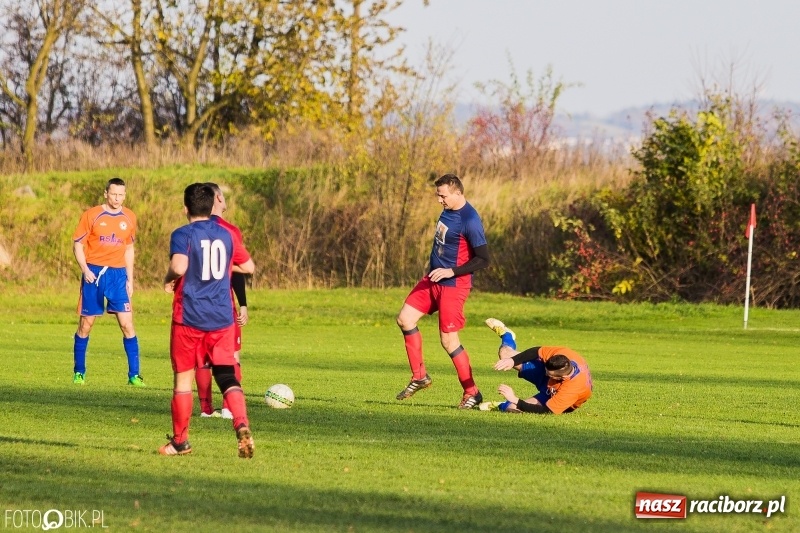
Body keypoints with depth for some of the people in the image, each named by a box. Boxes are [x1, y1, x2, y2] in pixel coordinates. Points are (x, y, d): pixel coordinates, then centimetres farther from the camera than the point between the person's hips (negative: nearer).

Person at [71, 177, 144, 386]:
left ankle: (134, 375, -1)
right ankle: (79, 373, 15)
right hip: (94, 273, -2)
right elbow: (77, 244, -1)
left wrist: (130, 279, 14)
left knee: (126, 324, -5)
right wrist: (85, 269, -14)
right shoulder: (91, 215, -2)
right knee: (86, 324, 3)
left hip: (118, 274, 2)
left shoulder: (129, 218, 8)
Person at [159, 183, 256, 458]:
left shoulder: (183, 235, -8)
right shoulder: (225, 235, 9)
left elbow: (179, 266, -26)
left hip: (189, 318, -3)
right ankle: (242, 426, -25)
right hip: (222, 319, 3)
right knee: (226, 376, 0)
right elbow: (249, 266, 19)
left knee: (183, 377, 10)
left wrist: (168, 279, -6)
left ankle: (180, 441, 19)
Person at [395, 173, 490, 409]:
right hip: (433, 279, 9)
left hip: (453, 285, -9)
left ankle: (471, 392, 5)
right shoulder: (448, 210, 6)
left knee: (448, 339, -6)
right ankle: (419, 377, 13)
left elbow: (483, 259, -21)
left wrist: (451, 271, -24)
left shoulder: (469, 221, -21)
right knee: (405, 319, 4)